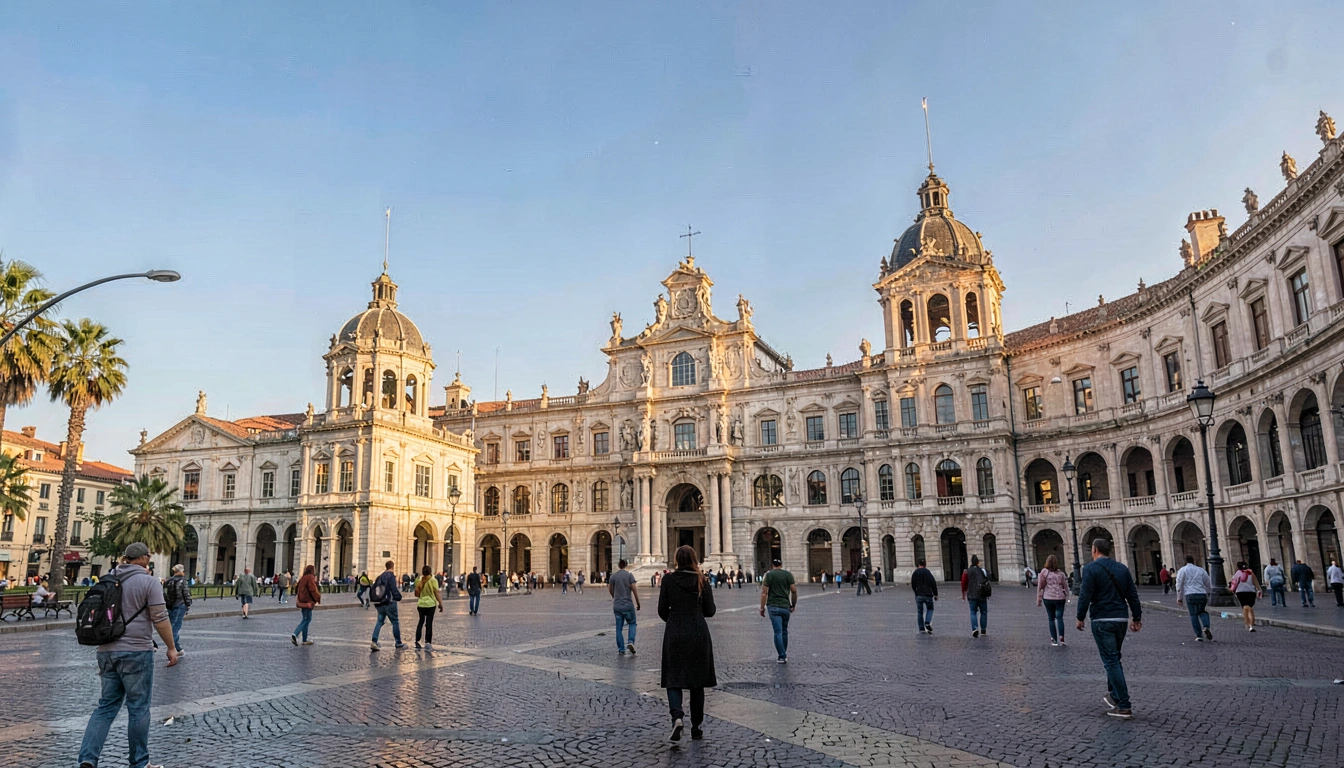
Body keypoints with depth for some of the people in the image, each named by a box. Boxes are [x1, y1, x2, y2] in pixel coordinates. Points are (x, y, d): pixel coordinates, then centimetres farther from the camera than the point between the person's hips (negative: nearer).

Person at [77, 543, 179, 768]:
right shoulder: (148, 581, -10)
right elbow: (160, 619, -11)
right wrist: (171, 647, -5)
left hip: (107, 650, 6)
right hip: (136, 651, -6)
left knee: (106, 705, 13)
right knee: (138, 708, 4)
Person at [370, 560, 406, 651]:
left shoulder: (380, 576, 11)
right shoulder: (391, 576, -11)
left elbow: (373, 589, 12)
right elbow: (394, 589, -18)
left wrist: (374, 600, 18)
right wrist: (399, 597, -5)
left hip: (379, 603, 7)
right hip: (389, 603, -7)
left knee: (380, 621, 10)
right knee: (395, 622, 4)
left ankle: (374, 642, -5)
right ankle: (398, 644, 10)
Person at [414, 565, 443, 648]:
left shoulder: (419, 581, 3)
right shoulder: (433, 580, -9)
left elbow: (416, 594, 7)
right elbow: (437, 593, -11)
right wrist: (441, 604, -5)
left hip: (421, 604, 4)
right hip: (430, 604, -4)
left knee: (421, 622, 15)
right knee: (429, 623, 2)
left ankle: (417, 641, 14)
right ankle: (428, 642, 2)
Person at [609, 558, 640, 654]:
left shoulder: (613, 576, 3)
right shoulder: (629, 575, -6)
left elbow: (610, 590, 11)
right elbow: (634, 590, -9)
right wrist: (638, 603, -1)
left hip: (617, 606, 2)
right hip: (628, 605, -2)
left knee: (619, 628, 9)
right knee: (632, 623, 14)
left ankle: (621, 649, 8)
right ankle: (631, 642, -7)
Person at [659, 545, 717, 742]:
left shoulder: (668, 580, -4)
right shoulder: (702, 581, -2)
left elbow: (662, 610, -2)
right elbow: (710, 611, 0)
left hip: (675, 635, -1)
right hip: (699, 634, 1)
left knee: (674, 679, 6)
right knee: (697, 682, 11)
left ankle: (677, 717, -19)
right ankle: (696, 728, 15)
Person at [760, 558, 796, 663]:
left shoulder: (769, 575, -1)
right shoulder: (788, 574, 7)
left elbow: (764, 593, -6)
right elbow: (794, 591, 3)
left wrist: (762, 607, -1)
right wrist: (793, 605, 14)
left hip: (773, 607, -3)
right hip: (785, 607, 3)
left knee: (778, 632, -4)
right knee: (784, 631, 16)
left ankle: (782, 657, -9)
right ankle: (784, 655, 21)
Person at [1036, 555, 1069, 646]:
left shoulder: (1044, 572, -3)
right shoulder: (1061, 573, 4)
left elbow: (1040, 586, -4)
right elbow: (1065, 587, 7)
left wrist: (1038, 599, 2)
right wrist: (1066, 598, 16)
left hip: (1048, 598, -1)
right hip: (1060, 598, 1)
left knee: (1051, 619, 7)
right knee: (1059, 618, 2)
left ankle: (1054, 640, 6)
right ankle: (1061, 637, -12)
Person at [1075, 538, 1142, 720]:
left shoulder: (1091, 569, -10)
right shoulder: (1122, 568, 9)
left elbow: (1085, 595, -14)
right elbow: (1132, 595, 10)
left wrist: (1080, 618, -4)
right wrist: (1137, 617, 16)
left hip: (1102, 620, -7)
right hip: (1121, 619, 7)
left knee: (1111, 661, -5)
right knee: (1114, 658, 22)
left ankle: (1124, 707, -8)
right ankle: (1113, 695, 32)